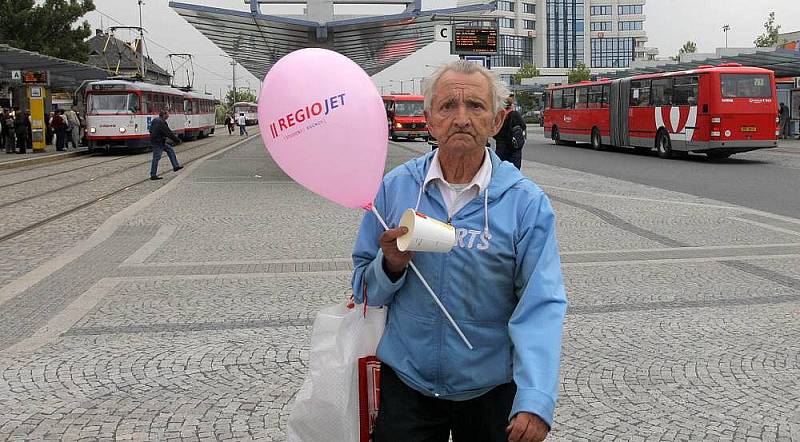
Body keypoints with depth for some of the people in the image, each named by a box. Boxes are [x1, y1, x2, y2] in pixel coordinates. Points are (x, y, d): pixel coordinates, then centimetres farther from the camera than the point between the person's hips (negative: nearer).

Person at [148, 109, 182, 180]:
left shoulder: (155, 120, 11)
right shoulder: (161, 122, -20)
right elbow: (169, 133, -20)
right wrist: (177, 140, -12)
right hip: (158, 142, -11)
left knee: (170, 150, 18)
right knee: (156, 158, -5)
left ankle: (176, 166, 21)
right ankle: (153, 175, 0)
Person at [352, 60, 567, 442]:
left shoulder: (527, 203, -11)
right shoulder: (393, 188, -5)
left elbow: (540, 305, -17)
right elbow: (364, 288, 1)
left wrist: (535, 401, -28)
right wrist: (391, 266, -21)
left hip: (491, 391, 0)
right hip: (404, 383, 1)